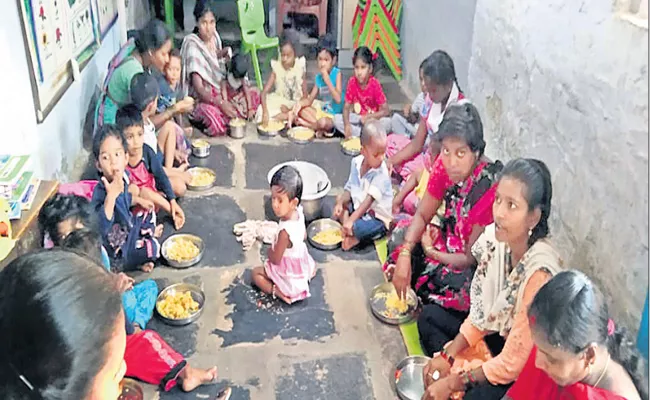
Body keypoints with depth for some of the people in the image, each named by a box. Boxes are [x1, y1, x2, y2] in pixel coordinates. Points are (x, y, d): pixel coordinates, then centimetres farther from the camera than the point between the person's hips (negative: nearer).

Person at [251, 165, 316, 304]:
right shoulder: (299, 213, -18)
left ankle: (276, 291, -5)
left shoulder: (285, 231, -40)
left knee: (256, 273, 8)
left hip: (289, 275, -8)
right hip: (303, 263, 8)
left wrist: (270, 251, -4)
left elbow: (275, 259, -26)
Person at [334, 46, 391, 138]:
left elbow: (386, 110, -19)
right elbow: (346, 107, -10)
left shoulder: (375, 84, -18)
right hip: (357, 118, 3)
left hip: (373, 119, -3)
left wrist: (368, 117, -33)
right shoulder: (352, 82, -11)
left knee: (387, 122, -31)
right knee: (337, 119, -21)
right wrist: (347, 124, -30)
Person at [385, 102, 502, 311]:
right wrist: (404, 255, -20)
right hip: (452, 238, 7)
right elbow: (422, 215, -4)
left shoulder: (490, 188, -35)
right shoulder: (445, 165, -15)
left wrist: (430, 252, -11)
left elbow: (472, 257, -25)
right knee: (402, 233, -3)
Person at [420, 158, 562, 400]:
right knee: (429, 316, 8)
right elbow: (482, 313, 1)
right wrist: (447, 356, -4)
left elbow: (513, 363, -26)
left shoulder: (539, 274, -35)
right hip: (497, 336, 7)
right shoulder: (496, 238, -14)